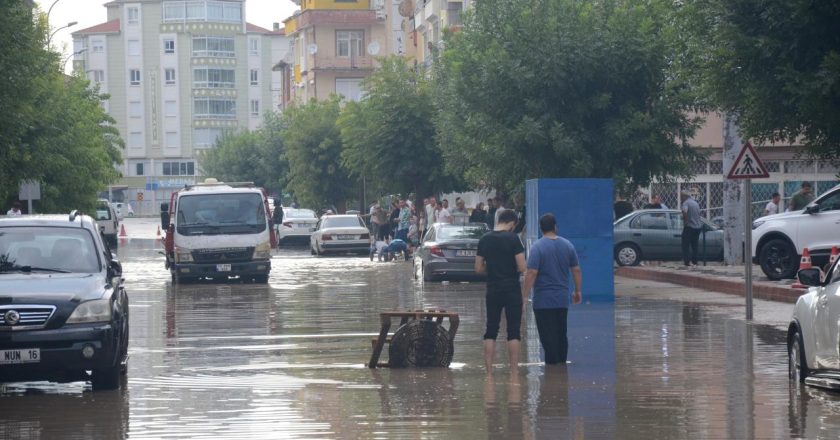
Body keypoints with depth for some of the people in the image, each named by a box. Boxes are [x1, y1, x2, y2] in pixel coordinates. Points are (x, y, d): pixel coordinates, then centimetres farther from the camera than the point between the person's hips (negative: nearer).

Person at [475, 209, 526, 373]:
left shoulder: (484, 240, 3)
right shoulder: (513, 238, -10)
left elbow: (478, 269, 5)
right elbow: (522, 267, -13)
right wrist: (511, 268, 8)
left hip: (492, 290, 4)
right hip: (512, 290, -4)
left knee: (491, 331, 8)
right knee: (513, 332, 2)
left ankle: (489, 370, 4)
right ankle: (514, 371, 1)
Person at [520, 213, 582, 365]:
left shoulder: (537, 247, -12)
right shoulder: (567, 245, 4)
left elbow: (531, 274, -19)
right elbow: (576, 270, 9)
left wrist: (524, 297, -16)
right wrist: (577, 291, 20)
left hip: (543, 301, -5)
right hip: (562, 300, 5)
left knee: (548, 337, -1)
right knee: (561, 335, 15)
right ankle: (562, 363, 18)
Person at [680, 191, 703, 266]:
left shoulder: (686, 203, -9)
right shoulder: (695, 203, 16)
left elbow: (685, 212, -28)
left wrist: (685, 222, -18)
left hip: (689, 226, -7)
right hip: (698, 226, 7)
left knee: (686, 245, -1)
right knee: (694, 245, 13)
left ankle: (687, 261, -8)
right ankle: (694, 262, 13)